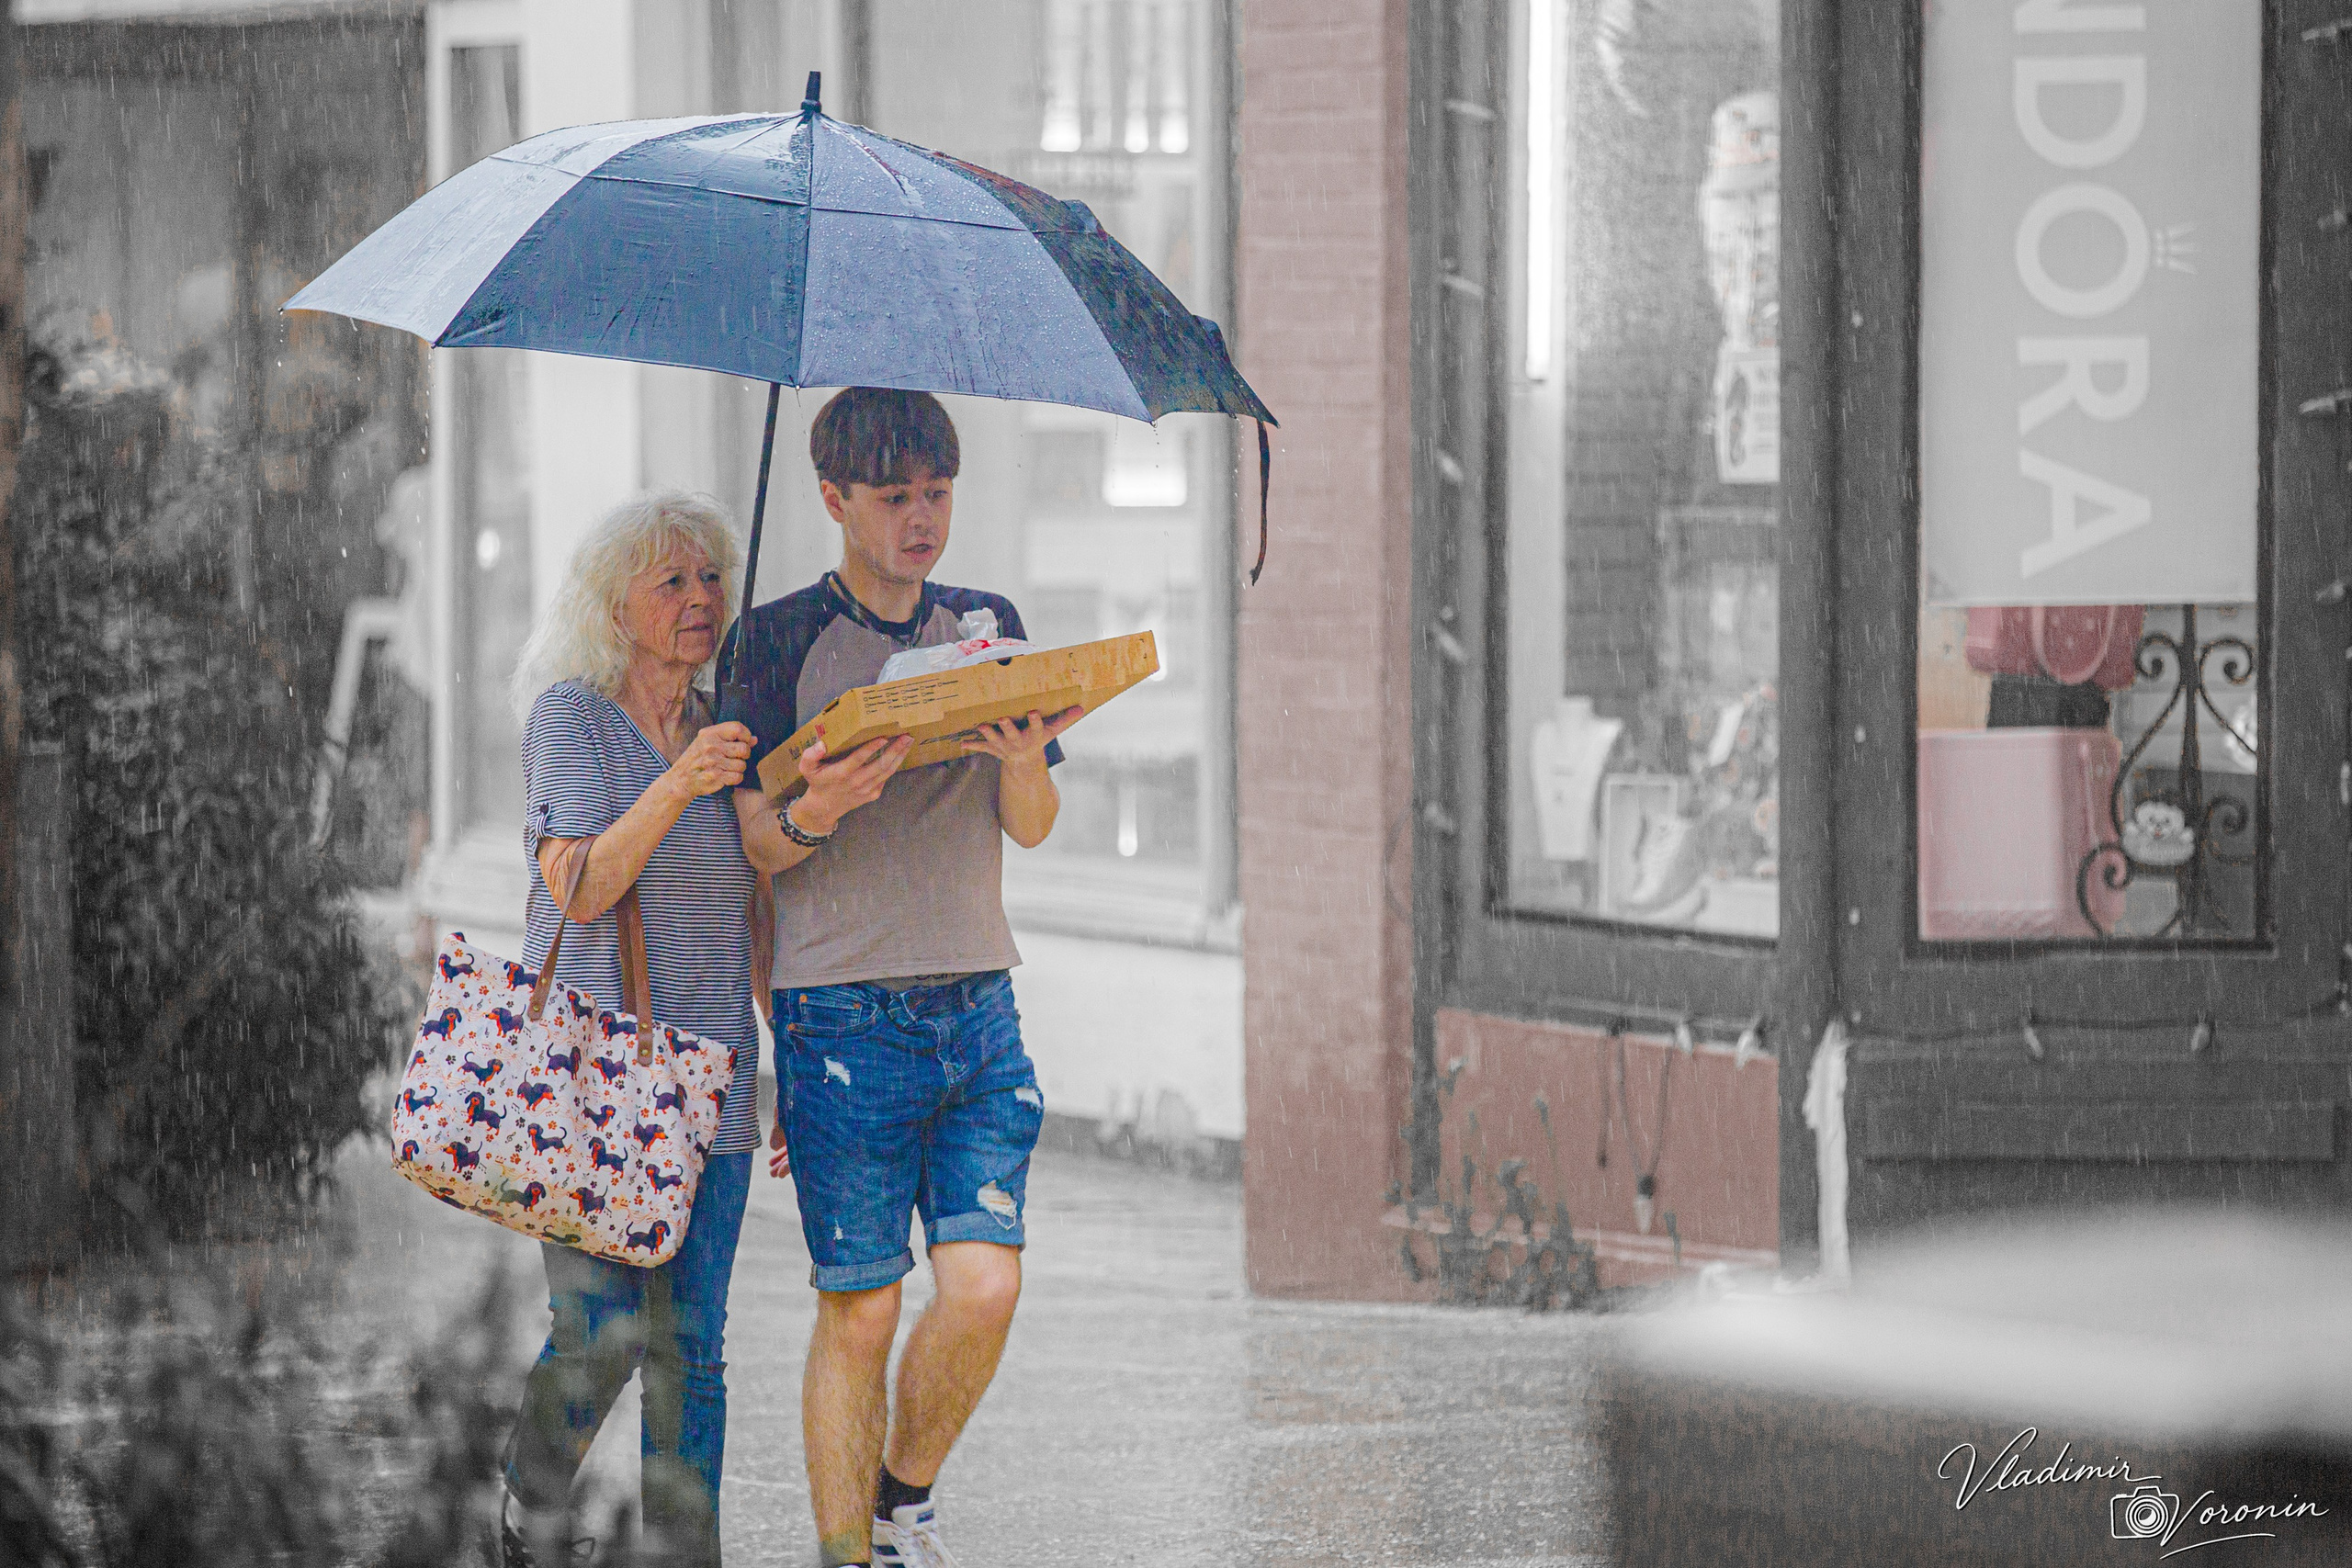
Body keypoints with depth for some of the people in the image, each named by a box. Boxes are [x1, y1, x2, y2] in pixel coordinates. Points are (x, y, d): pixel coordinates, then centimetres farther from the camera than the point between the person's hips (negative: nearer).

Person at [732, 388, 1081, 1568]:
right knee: (859, 1312, -4)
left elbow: (1032, 826, 10)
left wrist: (1023, 757, -13)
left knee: (984, 1286, -9)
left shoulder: (988, 625, 14)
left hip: (978, 1014, 3)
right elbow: (745, 845, 1)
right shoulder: (781, 641, 1)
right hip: (842, 1016, -3)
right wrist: (811, 815, -21)